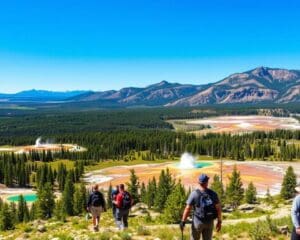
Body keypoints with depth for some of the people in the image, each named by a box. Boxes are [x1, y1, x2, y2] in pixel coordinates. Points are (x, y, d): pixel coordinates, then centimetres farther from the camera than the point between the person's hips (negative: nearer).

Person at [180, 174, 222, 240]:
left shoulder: (194, 194, -12)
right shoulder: (213, 194, -4)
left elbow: (187, 209, -13)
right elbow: (218, 208, -4)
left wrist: (183, 221, -6)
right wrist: (219, 222, 6)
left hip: (197, 221, -2)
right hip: (209, 222, 3)